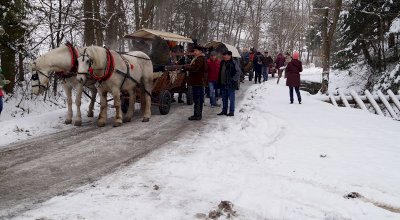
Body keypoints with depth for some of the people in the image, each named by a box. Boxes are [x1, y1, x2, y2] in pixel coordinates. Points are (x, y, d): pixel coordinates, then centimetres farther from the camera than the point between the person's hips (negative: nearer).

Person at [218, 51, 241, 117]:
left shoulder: (233, 63, -13)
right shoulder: (222, 63, 10)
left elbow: (238, 72, -13)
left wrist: (234, 79, -16)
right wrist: (219, 82, 14)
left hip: (231, 84, -8)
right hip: (223, 84, 8)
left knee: (231, 98, 1)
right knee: (224, 98, 16)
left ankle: (231, 112, 8)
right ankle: (224, 111, 26)